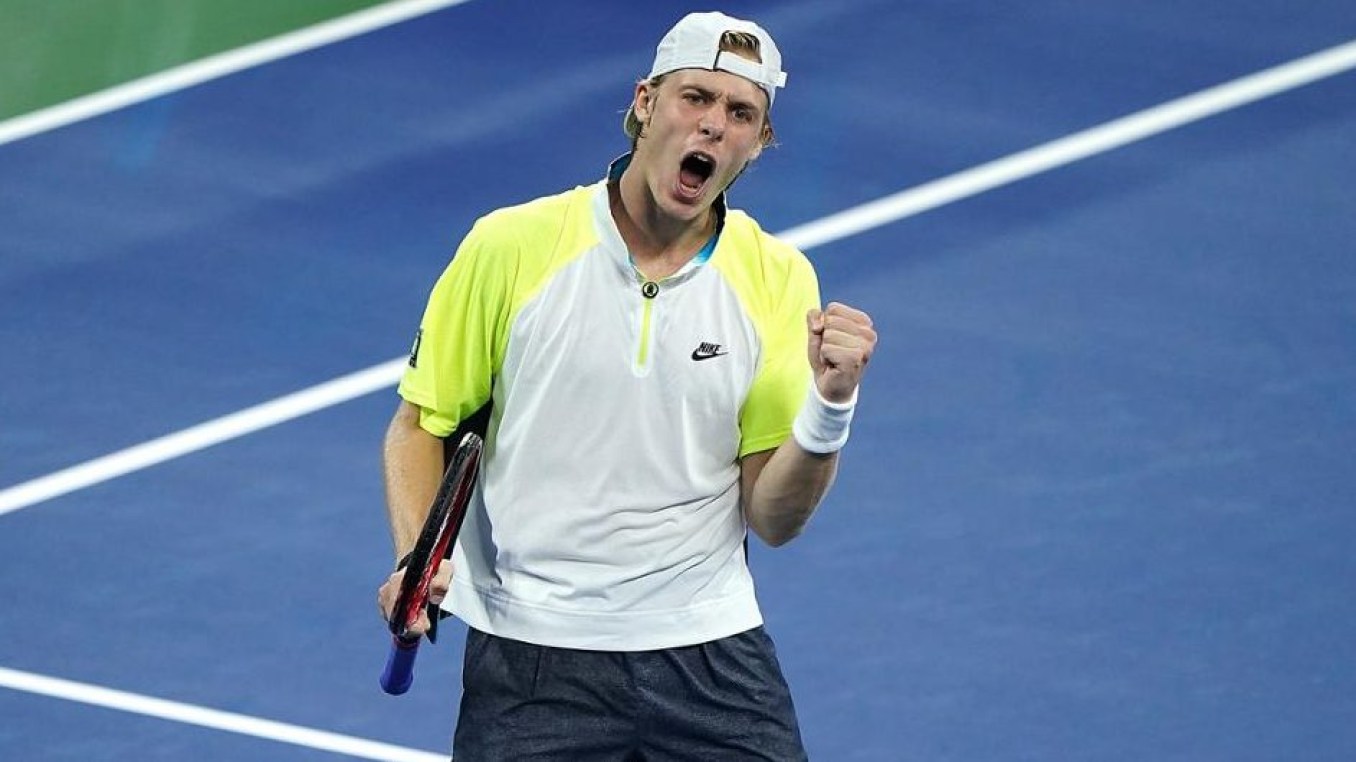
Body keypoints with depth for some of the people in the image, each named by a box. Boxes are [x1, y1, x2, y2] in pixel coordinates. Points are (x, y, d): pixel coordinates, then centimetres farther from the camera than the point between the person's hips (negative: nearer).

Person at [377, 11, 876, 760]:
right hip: (531, 661, -1)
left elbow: (772, 520, -2)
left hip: (710, 654, 2)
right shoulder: (511, 246, -4)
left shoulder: (777, 279, 0)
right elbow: (421, 424, 4)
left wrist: (829, 401, -18)